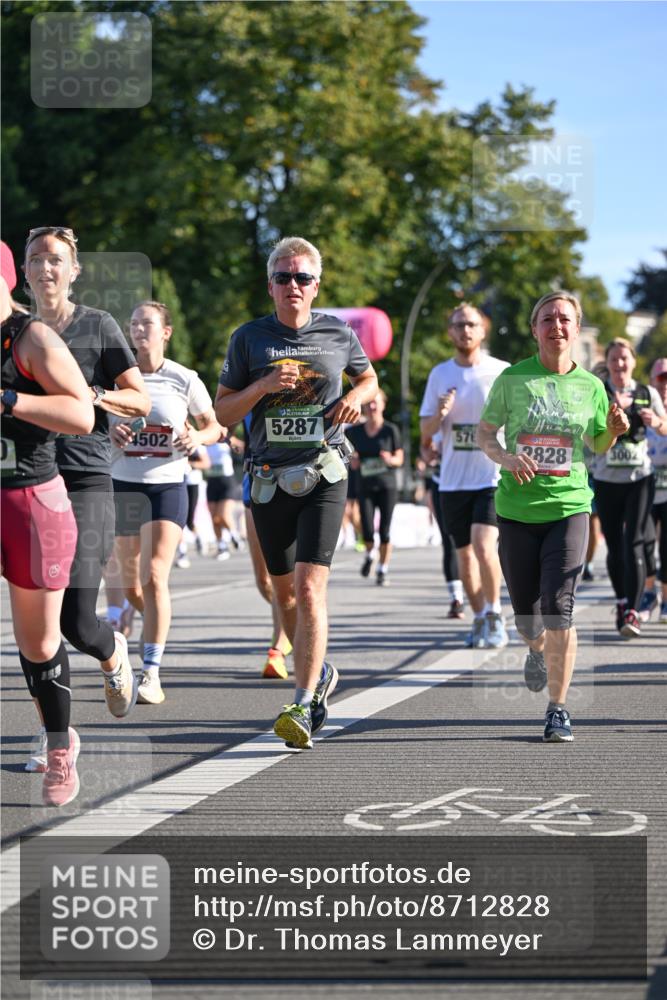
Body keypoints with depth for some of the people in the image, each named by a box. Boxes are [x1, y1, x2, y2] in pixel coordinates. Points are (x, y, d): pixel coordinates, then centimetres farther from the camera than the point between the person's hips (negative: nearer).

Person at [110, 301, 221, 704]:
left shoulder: (184, 380, -2)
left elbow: (214, 426, 9)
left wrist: (198, 437, -14)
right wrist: (109, 432, -13)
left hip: (168, 486, -3)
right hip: (123, 485, 3)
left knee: (154, 577, -16)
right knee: (129, 583, 10)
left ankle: (152, 675, -15)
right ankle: (156, 621, 45)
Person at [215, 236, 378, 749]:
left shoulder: (338, 334, 4)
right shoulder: (249, 337, 3)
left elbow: (369, 379, 21)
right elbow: (223, 412, 5)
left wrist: (356, 397, -1)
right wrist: (262, 386, -12)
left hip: (324, 475, -2)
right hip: (270, 479, 2)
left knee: (309, 587, -16)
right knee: (284, 590, 13)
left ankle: (304, 706, -19)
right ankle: (319, 672, 38)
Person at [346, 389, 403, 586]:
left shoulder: (390, 430, -2)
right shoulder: (355, 432, 6)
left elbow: (400, 459, 1)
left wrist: (390, 459, -20)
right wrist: (353, 461, -9)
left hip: (387, 484, -2)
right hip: (366, 486, 2)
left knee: (385, 531, -3)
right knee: (367, 532, -9)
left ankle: (383, 570, 11)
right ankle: (369, 555, 24)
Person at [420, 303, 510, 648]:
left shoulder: (502, 372, -1)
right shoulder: (440, 374, 7)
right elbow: (426, 431, 6)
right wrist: (440, 415, -13)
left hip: (493, 476, -4)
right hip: (453, 480, 4)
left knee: (484, 546, -19)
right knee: (464, 553, 9)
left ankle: (494, 615, -4)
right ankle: (480, 619, 23)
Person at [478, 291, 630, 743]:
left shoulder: (590, 386, 3)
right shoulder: (513, 378, -1)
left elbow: (598, 445, 17)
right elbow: (485, 433, 7)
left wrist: (613, 430, -5)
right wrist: (506, 457, -13)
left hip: (569, 506, -1)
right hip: (517, 507, 1)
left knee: (559, 610, -14)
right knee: (526, 616, 9)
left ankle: (558, 709, -4)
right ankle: (538, 652, 47)